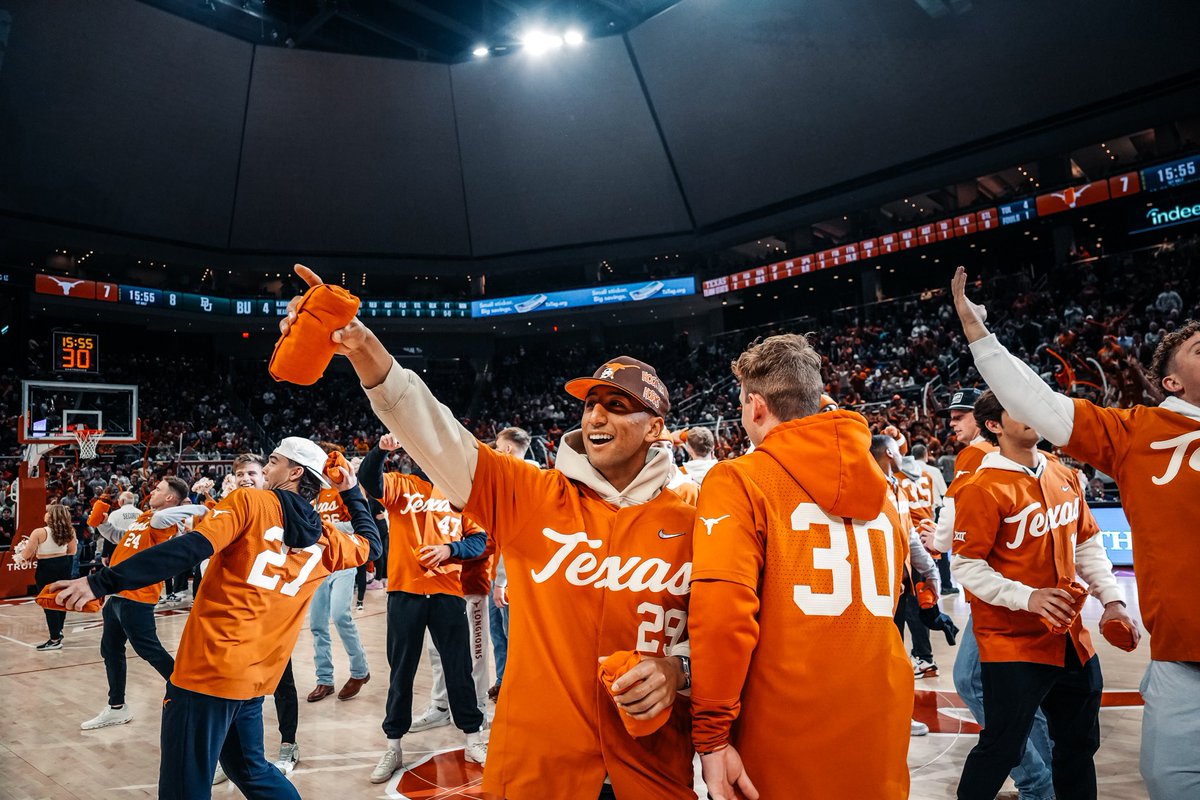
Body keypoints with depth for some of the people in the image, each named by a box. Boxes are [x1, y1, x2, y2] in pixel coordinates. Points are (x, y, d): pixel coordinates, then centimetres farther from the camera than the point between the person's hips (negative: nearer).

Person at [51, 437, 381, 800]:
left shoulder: (250, 502, -5)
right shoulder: (326, 541, 8)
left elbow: (189, 549, -18)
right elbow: (371, 543, 25)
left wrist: (99, 582, -18)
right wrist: (351, 492, 30)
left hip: (208, 670, -6)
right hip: (255, 679, 6)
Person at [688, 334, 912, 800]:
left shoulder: (739, 481, -12)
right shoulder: (878, 488, 6)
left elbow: (721, 614, -21)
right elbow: (884, 606, 15)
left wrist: (711, 733, -13)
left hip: (784, 745, -5)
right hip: (880, 731, 5)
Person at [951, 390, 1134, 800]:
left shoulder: (1065, 476, 5)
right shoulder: (984, 488, -16)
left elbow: (1088, 545, 14)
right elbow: (966, 566, -15)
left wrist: (1111, 598, 3)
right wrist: (1027, 597, -24)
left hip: (1073, 638, 7)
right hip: (1013, 642, -7)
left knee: (1080, 743, 21)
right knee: (1001, 750, 1)